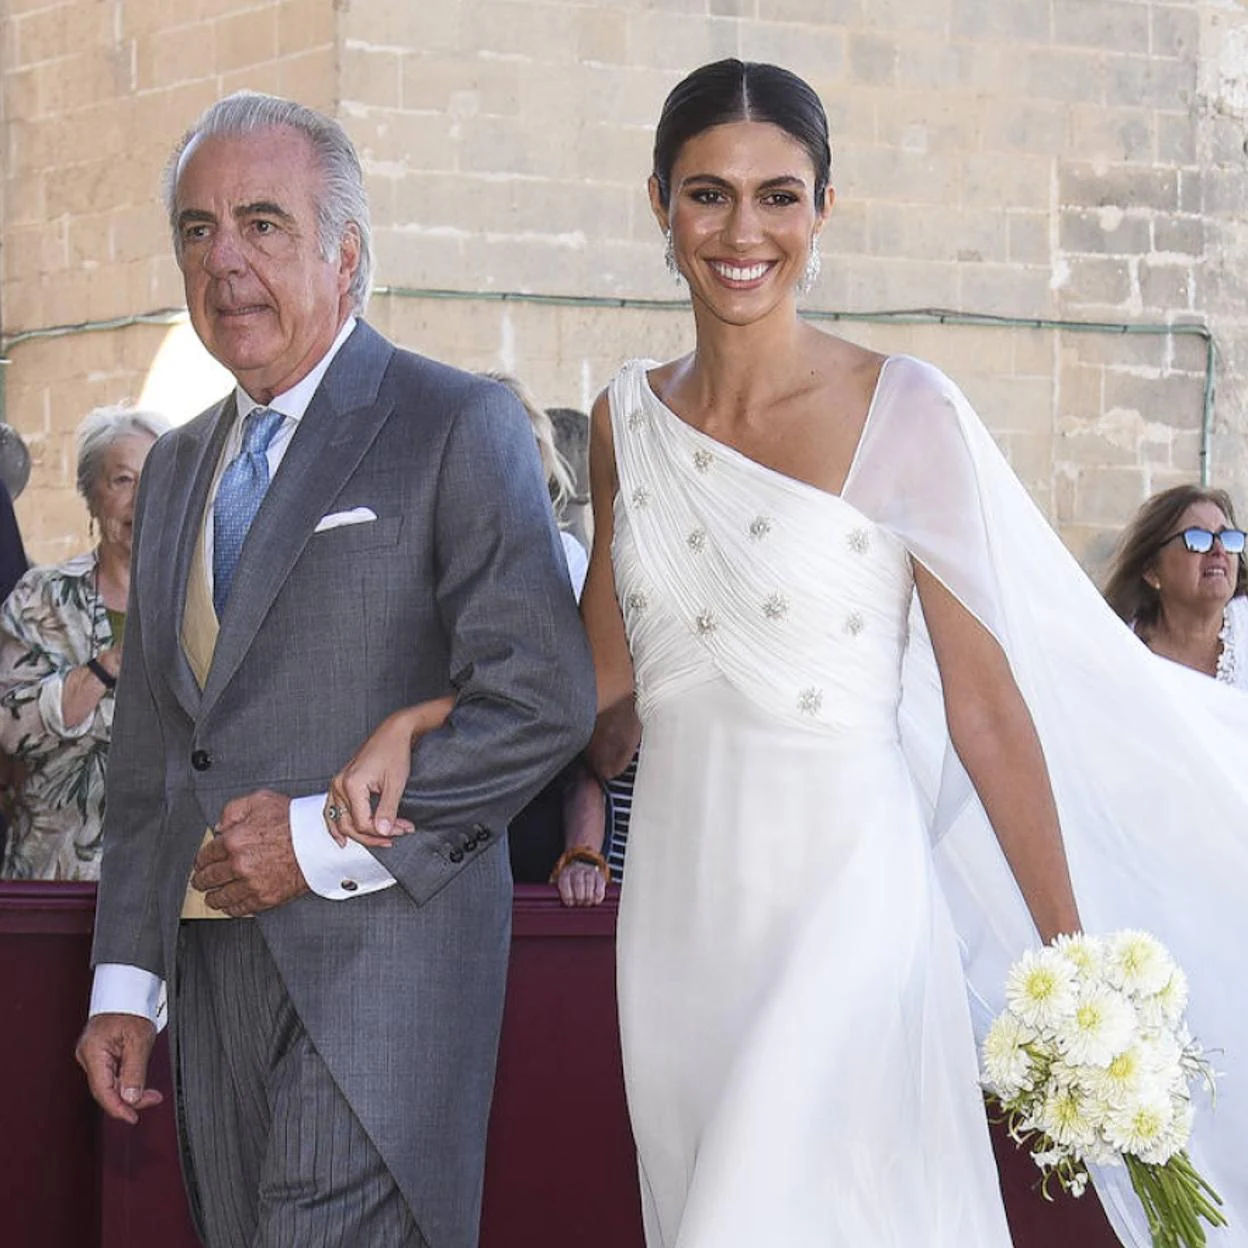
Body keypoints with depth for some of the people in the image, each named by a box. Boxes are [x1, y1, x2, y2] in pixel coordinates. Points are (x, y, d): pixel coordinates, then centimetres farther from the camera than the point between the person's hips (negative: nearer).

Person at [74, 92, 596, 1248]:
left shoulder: (458, 426, -3)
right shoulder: (177, 469, 19)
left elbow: (541, 697, -12)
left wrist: (328, 838, -15)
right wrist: (124, 982, 14)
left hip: (378, 949, -7)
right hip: (215, 972, 7)